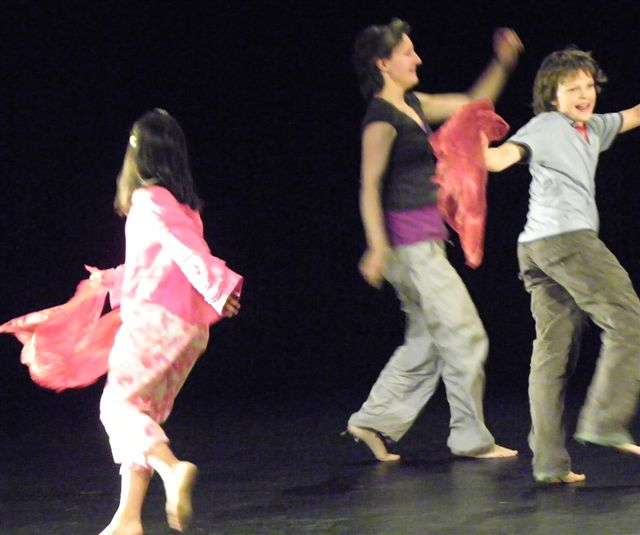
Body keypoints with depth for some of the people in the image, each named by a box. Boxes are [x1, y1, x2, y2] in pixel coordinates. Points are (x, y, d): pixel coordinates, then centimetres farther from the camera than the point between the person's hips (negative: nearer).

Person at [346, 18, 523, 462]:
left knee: (427, 341, 13)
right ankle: (470, 438, 2)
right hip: (408, 239, -10)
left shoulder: (412, 106, 14)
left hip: (426, 239, 10)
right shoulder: (381, 118, -12)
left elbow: (473, 105, 21)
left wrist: (503, 63, 9)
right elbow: (370, 185, -16)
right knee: (464, 334, -5)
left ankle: (374, 421, 17)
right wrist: (378, 247, -22)